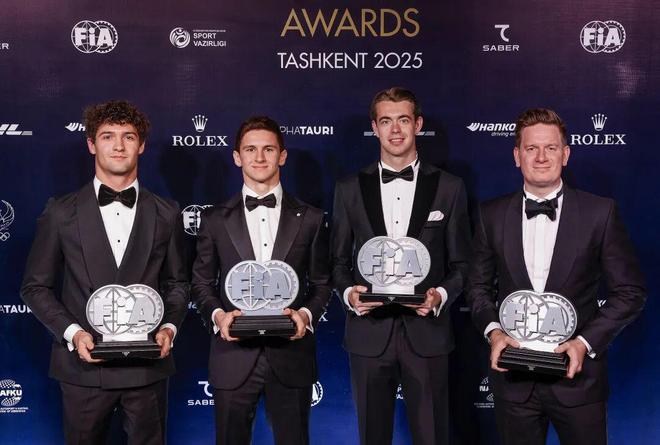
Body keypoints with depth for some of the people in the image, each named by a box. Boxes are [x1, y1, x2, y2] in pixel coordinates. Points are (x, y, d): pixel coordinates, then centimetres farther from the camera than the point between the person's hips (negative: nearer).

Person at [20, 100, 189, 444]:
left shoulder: (166, 214, 5)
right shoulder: (61, 212, 0)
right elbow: (35, 287, 3)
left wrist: (169, 327, -7)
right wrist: (72, 332, -11)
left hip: (148, 367, 1)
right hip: (84, 367, -1)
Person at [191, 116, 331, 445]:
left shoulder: (310, 219, 5)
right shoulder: (215, 219, 5)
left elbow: (321, 283, 9)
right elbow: (202, 282, 9)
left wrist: (306, 313, -10)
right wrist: (217, 314, -10)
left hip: (291, 358, 0)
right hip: (233, 358, 0)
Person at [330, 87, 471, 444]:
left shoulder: (449, 188, 3)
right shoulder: (349, 189, 6)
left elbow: (460, 263, 6)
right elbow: (339, 261, 9)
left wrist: (442, 294, -13)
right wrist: (348, 292, -10)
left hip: (426, 332, -1)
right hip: (369, 334, 1)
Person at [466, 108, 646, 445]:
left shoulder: (600, 212, -4)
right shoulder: (492, 215, 2)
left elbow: (630, 291, -2)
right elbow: (479, 285, 9)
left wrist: (586, 342, -13)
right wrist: (493, 330, -8)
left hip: (577, 373, -1)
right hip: (514, 377, 2)